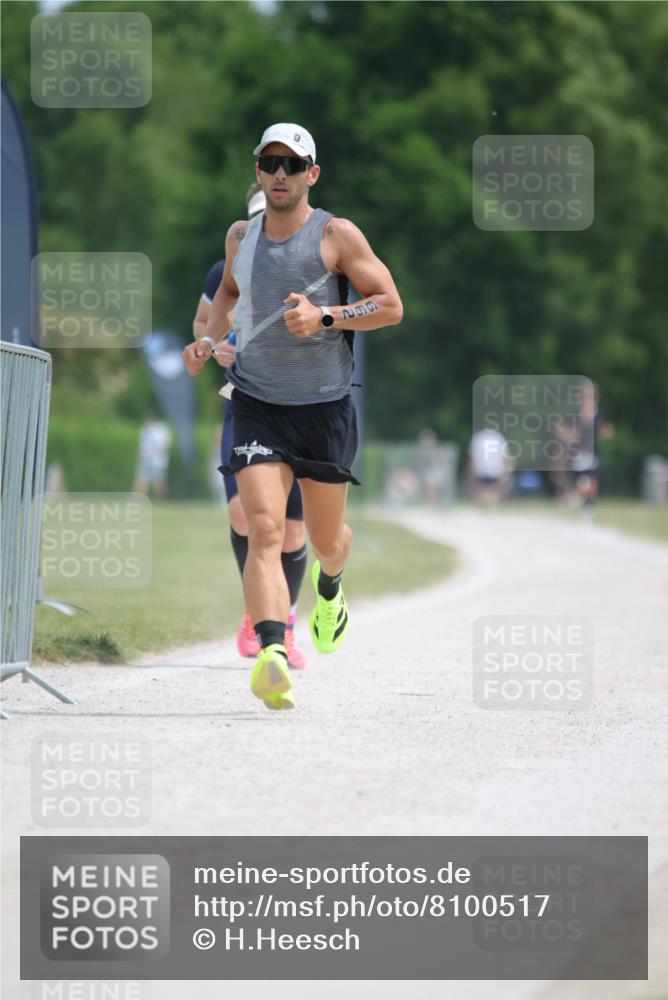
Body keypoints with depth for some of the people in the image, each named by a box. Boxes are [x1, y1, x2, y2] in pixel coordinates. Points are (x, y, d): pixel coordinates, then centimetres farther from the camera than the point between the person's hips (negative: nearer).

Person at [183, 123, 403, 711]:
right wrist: (210, 340, 11)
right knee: (264, 530, -19)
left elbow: (391, 306, -6)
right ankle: (273, 655, -33)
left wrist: (324, 316, -21)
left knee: (326, 538, 14)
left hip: (325, 406, -1)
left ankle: (329, 585, 52)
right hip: (257, 407, 1)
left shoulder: (337, 236, -5)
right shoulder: (240, 237, 8)